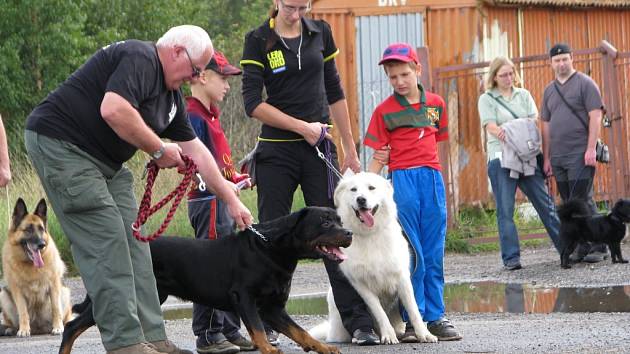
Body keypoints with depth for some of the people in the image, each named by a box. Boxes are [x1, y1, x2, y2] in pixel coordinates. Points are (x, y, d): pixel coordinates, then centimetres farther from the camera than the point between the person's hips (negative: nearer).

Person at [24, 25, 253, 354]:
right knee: (105, 243, -13)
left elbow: (195, 150, 20)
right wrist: (159, 149, -17)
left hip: (105, 163, 11)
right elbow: (113, 110, -31)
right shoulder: (139, 59, -16)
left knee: (134, 242, 6)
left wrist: (231, 200, 20)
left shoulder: (171, 94, 15)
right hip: (60, 143, -11)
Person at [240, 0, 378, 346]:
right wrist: (302, 127, -15)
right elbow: (252, 102, -11)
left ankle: (359, 321, -4)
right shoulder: (258, 41, -3)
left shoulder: (320, 33, 7)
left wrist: (350, 149, 12)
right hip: (276, 152, -2)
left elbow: (334, 92, 13)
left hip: (318, 149, 2)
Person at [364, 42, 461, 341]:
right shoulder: (384, 111, 1)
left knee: (434, 254, 5)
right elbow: (378, 157, 1)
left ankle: (435, 317, 10)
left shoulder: (436, 104, 9)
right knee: (412, 254, -4)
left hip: (432, 177, 3)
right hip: (402, 180, -3)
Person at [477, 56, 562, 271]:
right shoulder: (487, 99, 6)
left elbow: (534, 120, 3)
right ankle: (511, 257, 0)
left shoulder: (523, 95, 15)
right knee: (505, 210, -4)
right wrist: (500, 132, -29)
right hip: (501, 158, -3)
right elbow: (489, 124, -8)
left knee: (545, 203, 4)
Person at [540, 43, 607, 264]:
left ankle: (597, 247, -5)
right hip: (558, 157, 6)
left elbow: (595, 116, -8)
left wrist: (591, 149, -16)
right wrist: (546, 158, 13)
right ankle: (583, 248, 10)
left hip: (580, 154, -6)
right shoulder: (549, 90, 17)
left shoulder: (585, 84, -1)